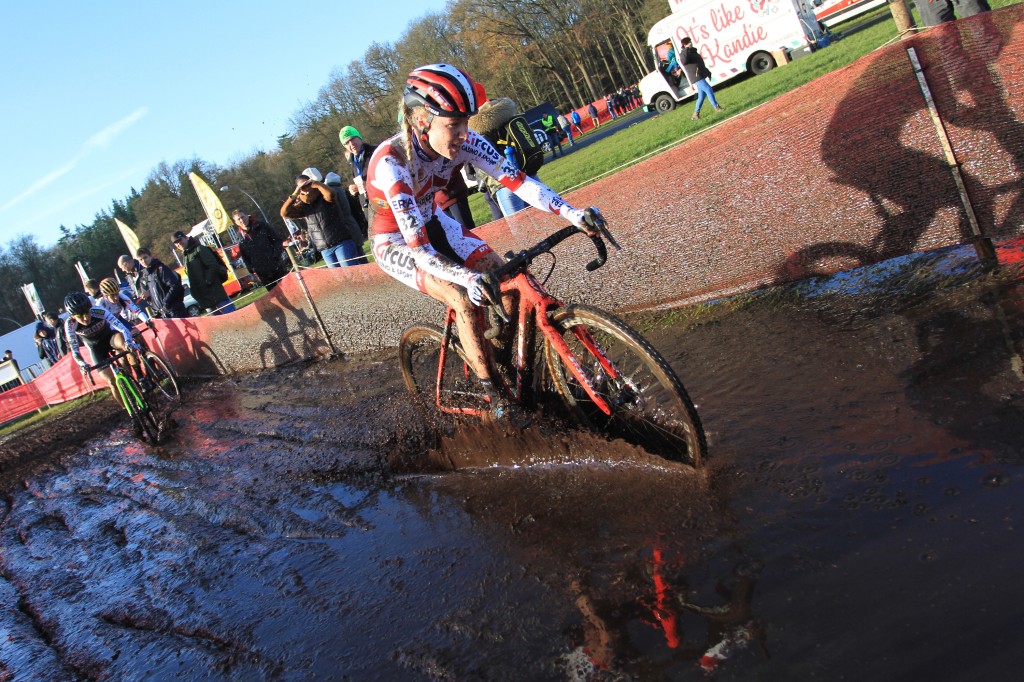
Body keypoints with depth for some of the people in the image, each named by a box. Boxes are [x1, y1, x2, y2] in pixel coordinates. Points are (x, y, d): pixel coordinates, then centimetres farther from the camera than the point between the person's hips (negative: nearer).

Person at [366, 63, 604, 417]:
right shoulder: (391, 163, -37)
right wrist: (468, 277, -55)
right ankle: (494, 395, -8)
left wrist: (571, 212, -37)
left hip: (433, 224, 6)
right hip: (396, 244, -6)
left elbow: (515, 179, -25)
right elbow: (419, 250, -41)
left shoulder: (462, 142, -21)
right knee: (463, 299, -24)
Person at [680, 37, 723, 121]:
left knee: (702, 95, 11)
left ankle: (696, 113, 16)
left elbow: (701, 64, 27)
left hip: (701, 77, 9)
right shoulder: (685, 54, -9)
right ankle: (716, 107, -4)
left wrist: (708, 73, 25)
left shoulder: (693, 52, 19)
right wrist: (686, 49, -32)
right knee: (709, 90, -13)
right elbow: (684, 61, -33)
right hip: (696, 78, -9)